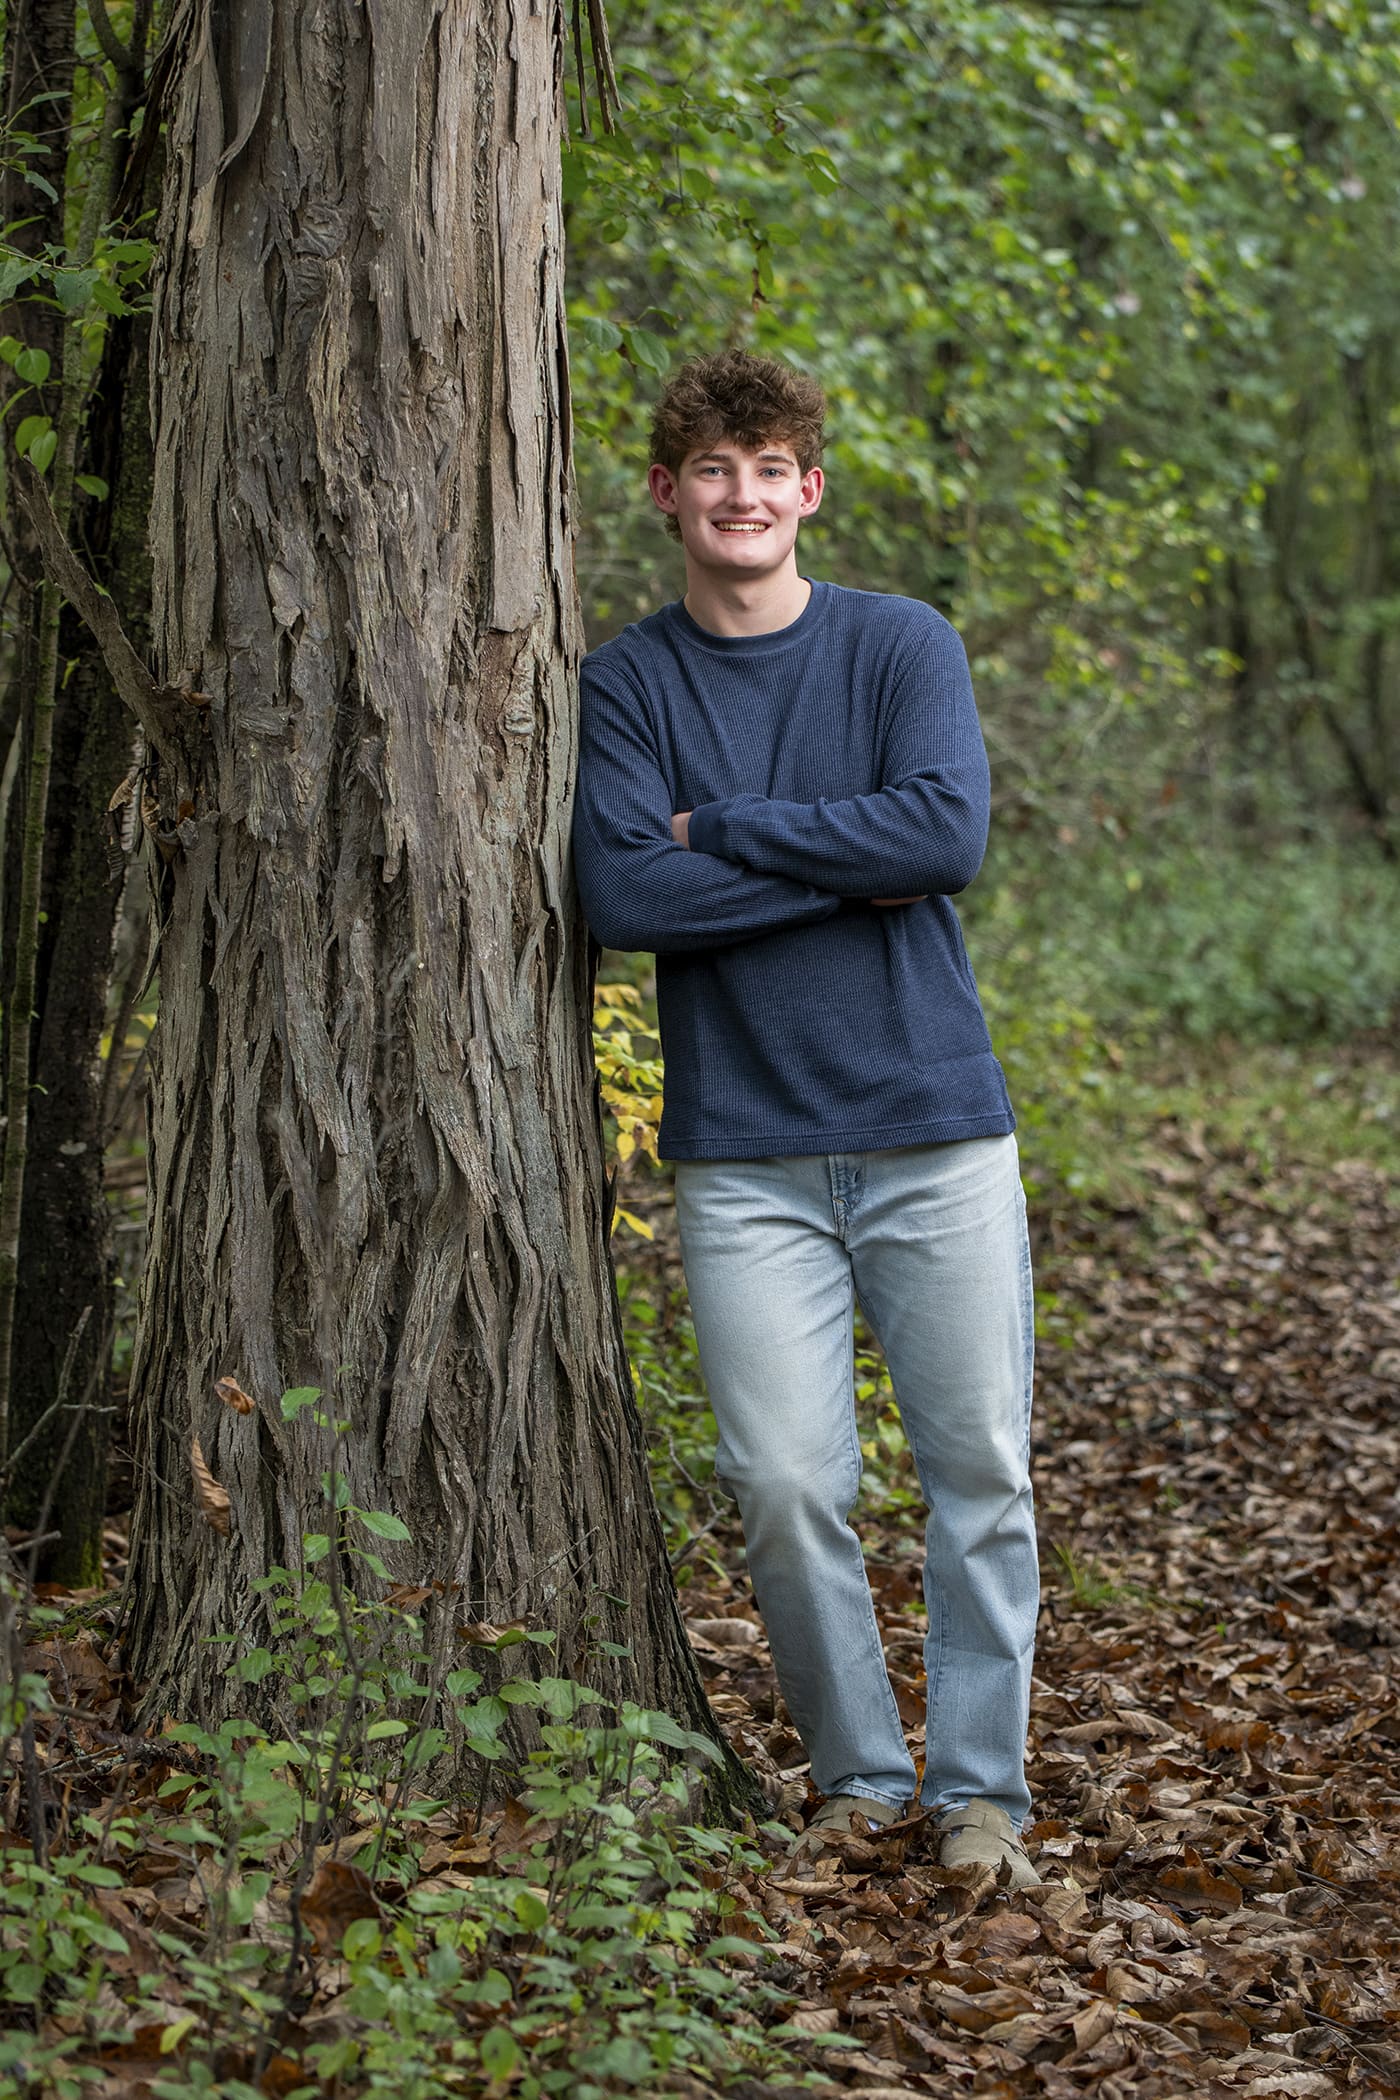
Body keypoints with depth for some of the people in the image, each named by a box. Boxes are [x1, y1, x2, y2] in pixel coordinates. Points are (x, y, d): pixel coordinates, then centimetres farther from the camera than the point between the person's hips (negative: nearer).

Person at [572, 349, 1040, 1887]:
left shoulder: (904, 645, 5)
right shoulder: (624, 685, 5)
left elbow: (948, 832, -12)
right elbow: (626, 897, -9)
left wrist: (723, 824, -9)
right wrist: (851, 872, -11)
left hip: (936, 1129, 0)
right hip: (744, 1153, 0)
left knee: (982, 1473, 2)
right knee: (785, 1488, -3)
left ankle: (980, 1787, 15)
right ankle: (857, 1774, 16)